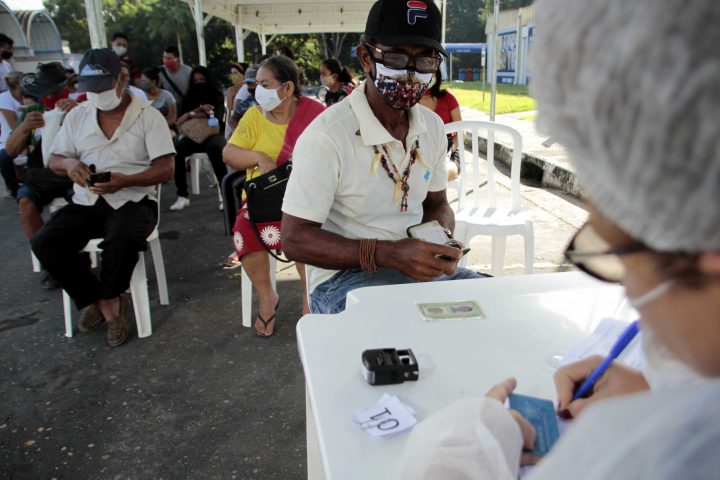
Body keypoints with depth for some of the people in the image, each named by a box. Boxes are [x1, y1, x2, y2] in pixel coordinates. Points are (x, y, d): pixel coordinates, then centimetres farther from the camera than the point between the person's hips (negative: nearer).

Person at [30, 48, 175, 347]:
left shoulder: (148, 116, -2)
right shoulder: (77, 116, 12)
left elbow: (166, 169, -9)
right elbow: (54, 160, 15)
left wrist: (125, 181, -26)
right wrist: (69, 164, -11)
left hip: (133, 201, -4)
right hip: (86, 202, 5)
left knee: (122, 239, -36)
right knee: (44, 242, -20)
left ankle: (108, 298, -4)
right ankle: (106, 304, -7)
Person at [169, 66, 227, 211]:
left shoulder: (217, 96, 9)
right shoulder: (189, 97, 16)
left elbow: (216, 116, -8)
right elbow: (182, 119, 3)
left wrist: (191, 114, -5)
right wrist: (199, 110, -12)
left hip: (213, 134, -3)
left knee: (215, 148, -40)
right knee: (176, 149, -30)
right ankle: (182, 196, -25)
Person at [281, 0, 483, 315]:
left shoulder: (432, 126, 4)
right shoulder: (325, 136, -18)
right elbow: (295, 239, -18)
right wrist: (387, 253, -29)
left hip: (416, 263, 7)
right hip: (343, 276, -6)